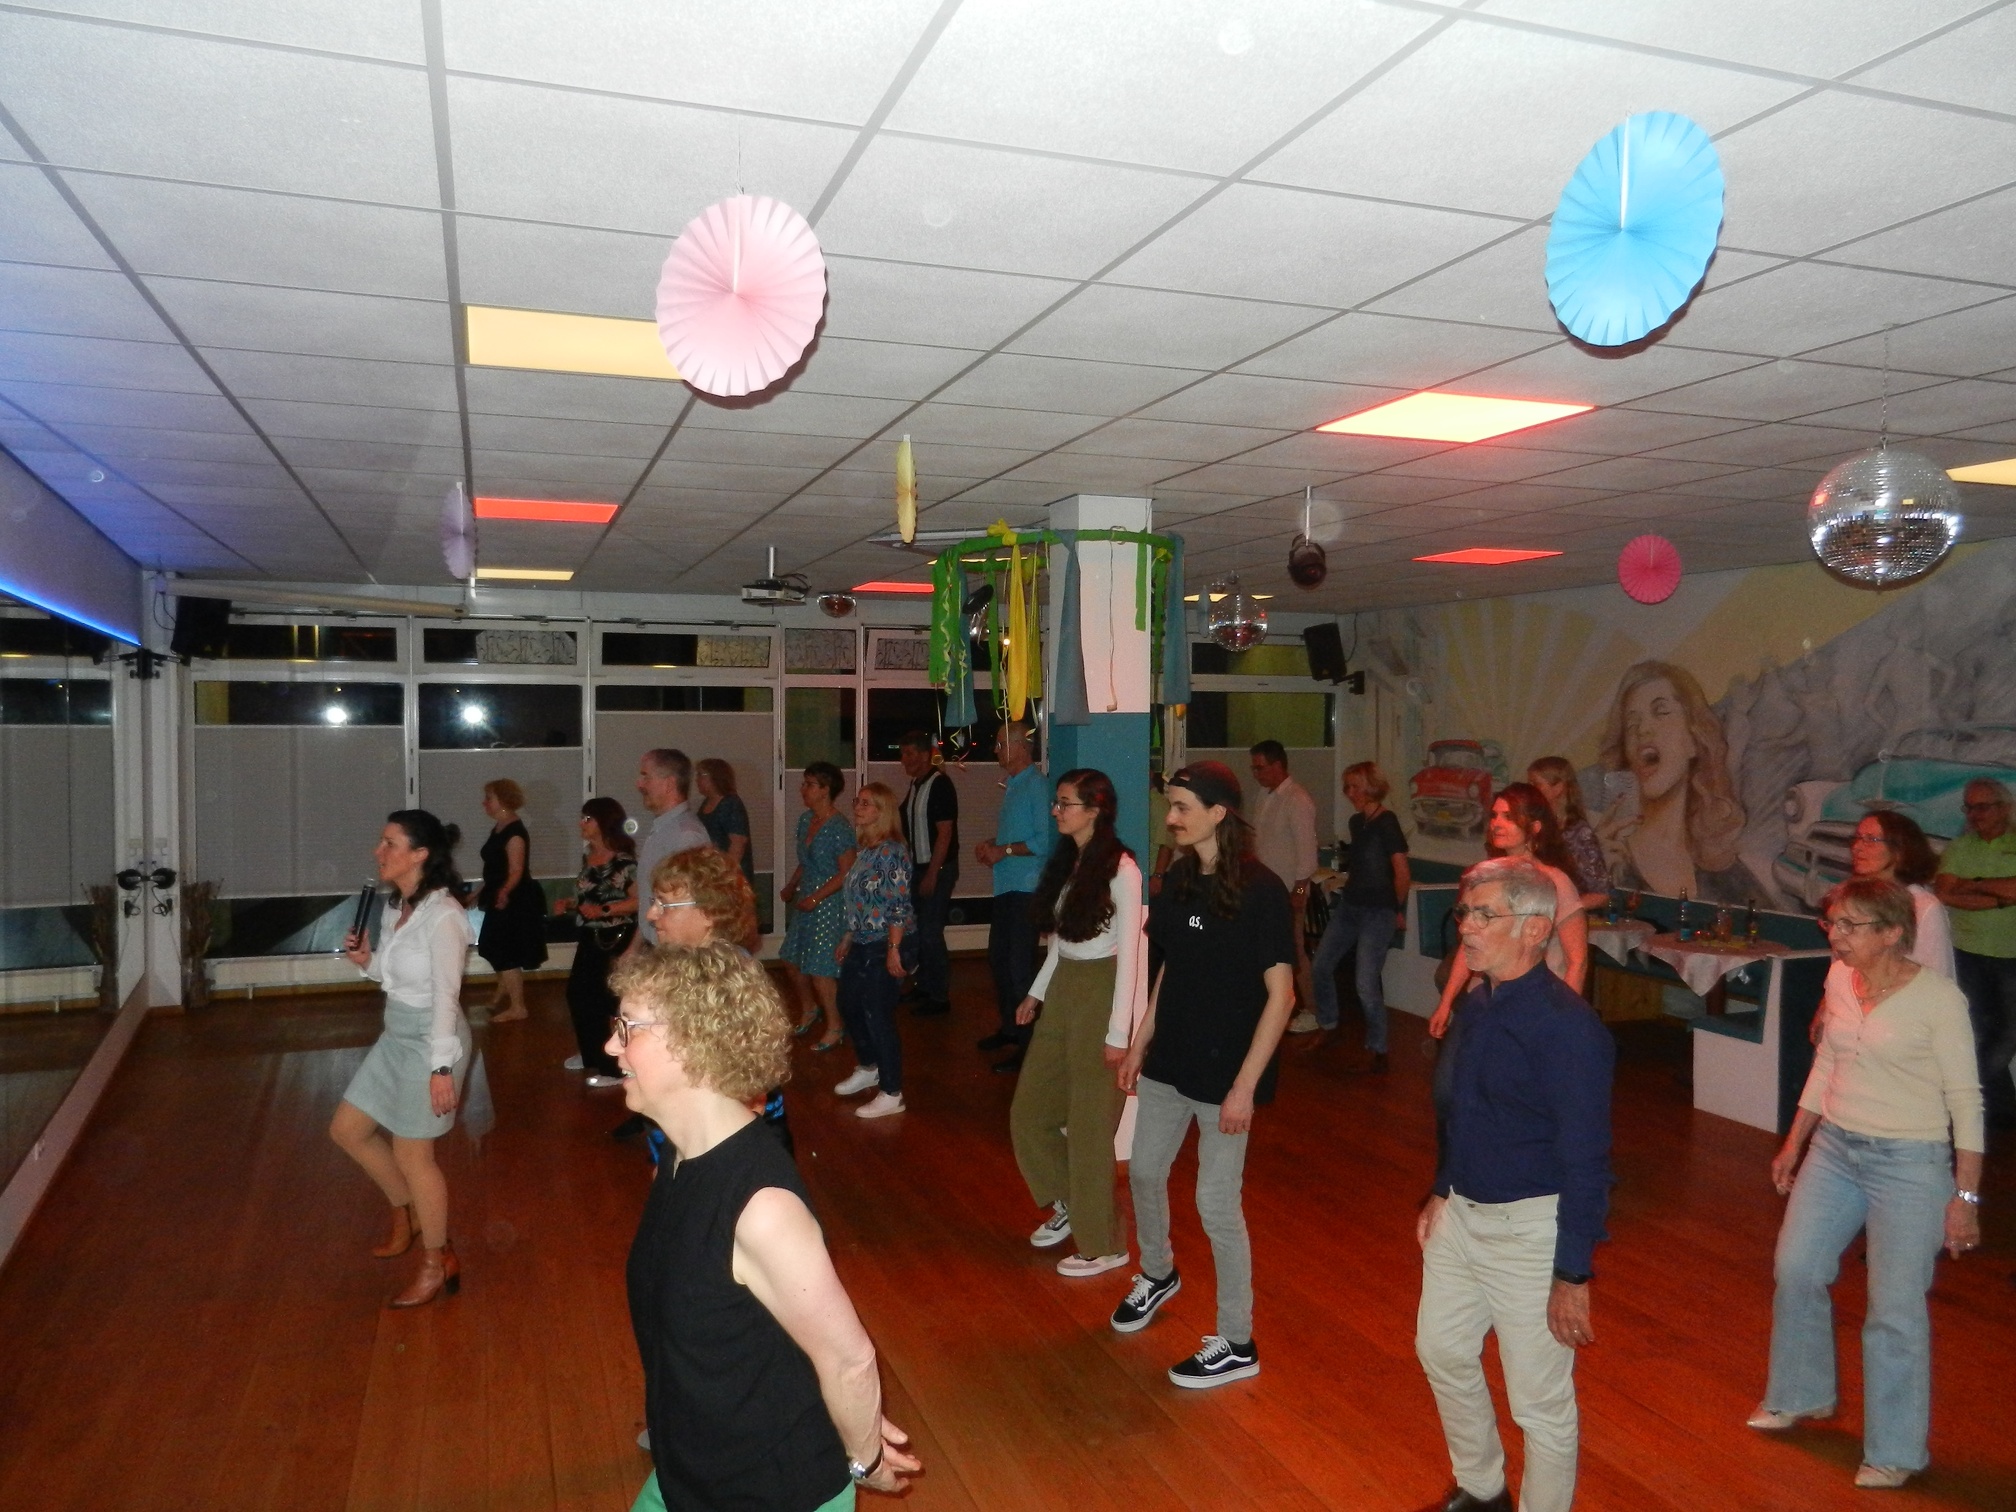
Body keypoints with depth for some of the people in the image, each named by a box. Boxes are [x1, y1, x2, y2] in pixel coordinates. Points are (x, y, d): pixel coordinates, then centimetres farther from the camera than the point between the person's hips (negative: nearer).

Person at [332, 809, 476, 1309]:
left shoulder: (443, 916, -23)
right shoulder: (403, 905, 4)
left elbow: (446, 996, -24)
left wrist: (442, 1067, -24)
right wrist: (366, 960, -3)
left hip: (429, 1042, -9)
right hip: (397, 1036, 9)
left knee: (412, 1155, 3)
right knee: (347, 1130, 18)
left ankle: (437, 1264, 22)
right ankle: (408, 1211, 38)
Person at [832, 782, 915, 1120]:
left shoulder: (892, 851, -17)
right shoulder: (863, 848, 9)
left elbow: (899, 904, -20)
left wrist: (893, 949, -22)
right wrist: (848, 937, 19)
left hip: (883, 946, -9)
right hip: (861, 944, 9)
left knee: (878, 1016, -4)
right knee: (848, 1006, 20)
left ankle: (891, 1095, 8)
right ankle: (868, 1069, 41)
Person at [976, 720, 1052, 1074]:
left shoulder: (1036, 785, -16)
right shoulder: (1012, 783, 14)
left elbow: (1042, 841, -22)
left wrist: (1003, 851, -15)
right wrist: (989, 843, 8)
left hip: (1026, 888, -10)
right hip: (1006, 886, 10)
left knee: (1019, 966, -6)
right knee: (998, 958, 19)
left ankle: (1026, 1042, 3)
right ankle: (1009, 1028, 34)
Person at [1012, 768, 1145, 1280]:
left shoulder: (1120, 869, -16)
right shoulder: (1066, 863, 8)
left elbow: (1128, 954, -16)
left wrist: (1118, 1032, -17)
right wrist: (1037, 992, 16)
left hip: (1101, 993, -8)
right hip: (1062, 990, 8)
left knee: (1090, 1123, 2)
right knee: (1029, 1111, 14)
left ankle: (1102, 1244, 19)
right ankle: (1067, 1205, 35)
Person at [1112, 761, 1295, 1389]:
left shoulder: (1261, 891, -17)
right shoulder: (1178, 880, 3)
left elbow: (1280, 994, -17)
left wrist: (1246, 1085, -20)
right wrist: (1139, 1045, 13)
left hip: (1225, 1071, -7)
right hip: (1170, 1061, 7)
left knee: (1217, 1203, 1)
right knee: (1144, 1171, 19)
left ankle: (1237, 1345, 19)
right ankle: (1157, 1274, 48)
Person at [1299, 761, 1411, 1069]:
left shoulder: (1387, 822, -15)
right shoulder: (1357, 822, 9)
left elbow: (1402, 873, -14)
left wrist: (1398, 911, -4)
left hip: (1378, 913, -8)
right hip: (1348, 905, 8)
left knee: (1366, 984, -8)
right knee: (1322, 964, 14)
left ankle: (1377, 1049, 9)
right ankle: (1326, 1023, 34)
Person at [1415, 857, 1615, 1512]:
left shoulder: (1568, 1028, -25)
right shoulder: (1478, 1002, 1)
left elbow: (1585, 1162, -22)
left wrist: (1574, 1274, -20)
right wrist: (1441, 1192, 19)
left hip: (1530, 1229, -9)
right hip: (1462, 1214, 9)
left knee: (1540, 1401, 7)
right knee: (1441, 1348, 23)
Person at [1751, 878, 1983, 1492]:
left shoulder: (1938, 998, -16)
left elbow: (1965, 1099, -13)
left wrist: (1966, 1194, -14)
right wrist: (1795, 1142, 18)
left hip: (1910, 1163, -6)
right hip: (1834, 1148, 7)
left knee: (1896, 1309, 1)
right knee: (1795, 1271, 14)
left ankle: (1895, 1451, 20)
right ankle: (1801, 1395, 38)